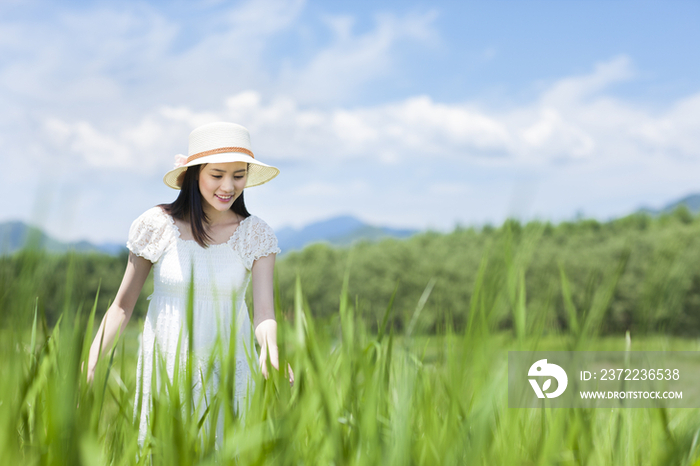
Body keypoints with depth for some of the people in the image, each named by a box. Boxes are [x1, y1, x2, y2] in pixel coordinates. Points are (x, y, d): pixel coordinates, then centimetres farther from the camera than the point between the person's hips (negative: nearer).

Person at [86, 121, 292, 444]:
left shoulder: (255, 236, -4)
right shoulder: (157, 226, -7)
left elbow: (264, 314, -12)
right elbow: (122, 305, -1)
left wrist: (270, 348, -34)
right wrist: (89, 368, -12)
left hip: (227, 373, 1)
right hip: (165, 368, -1)